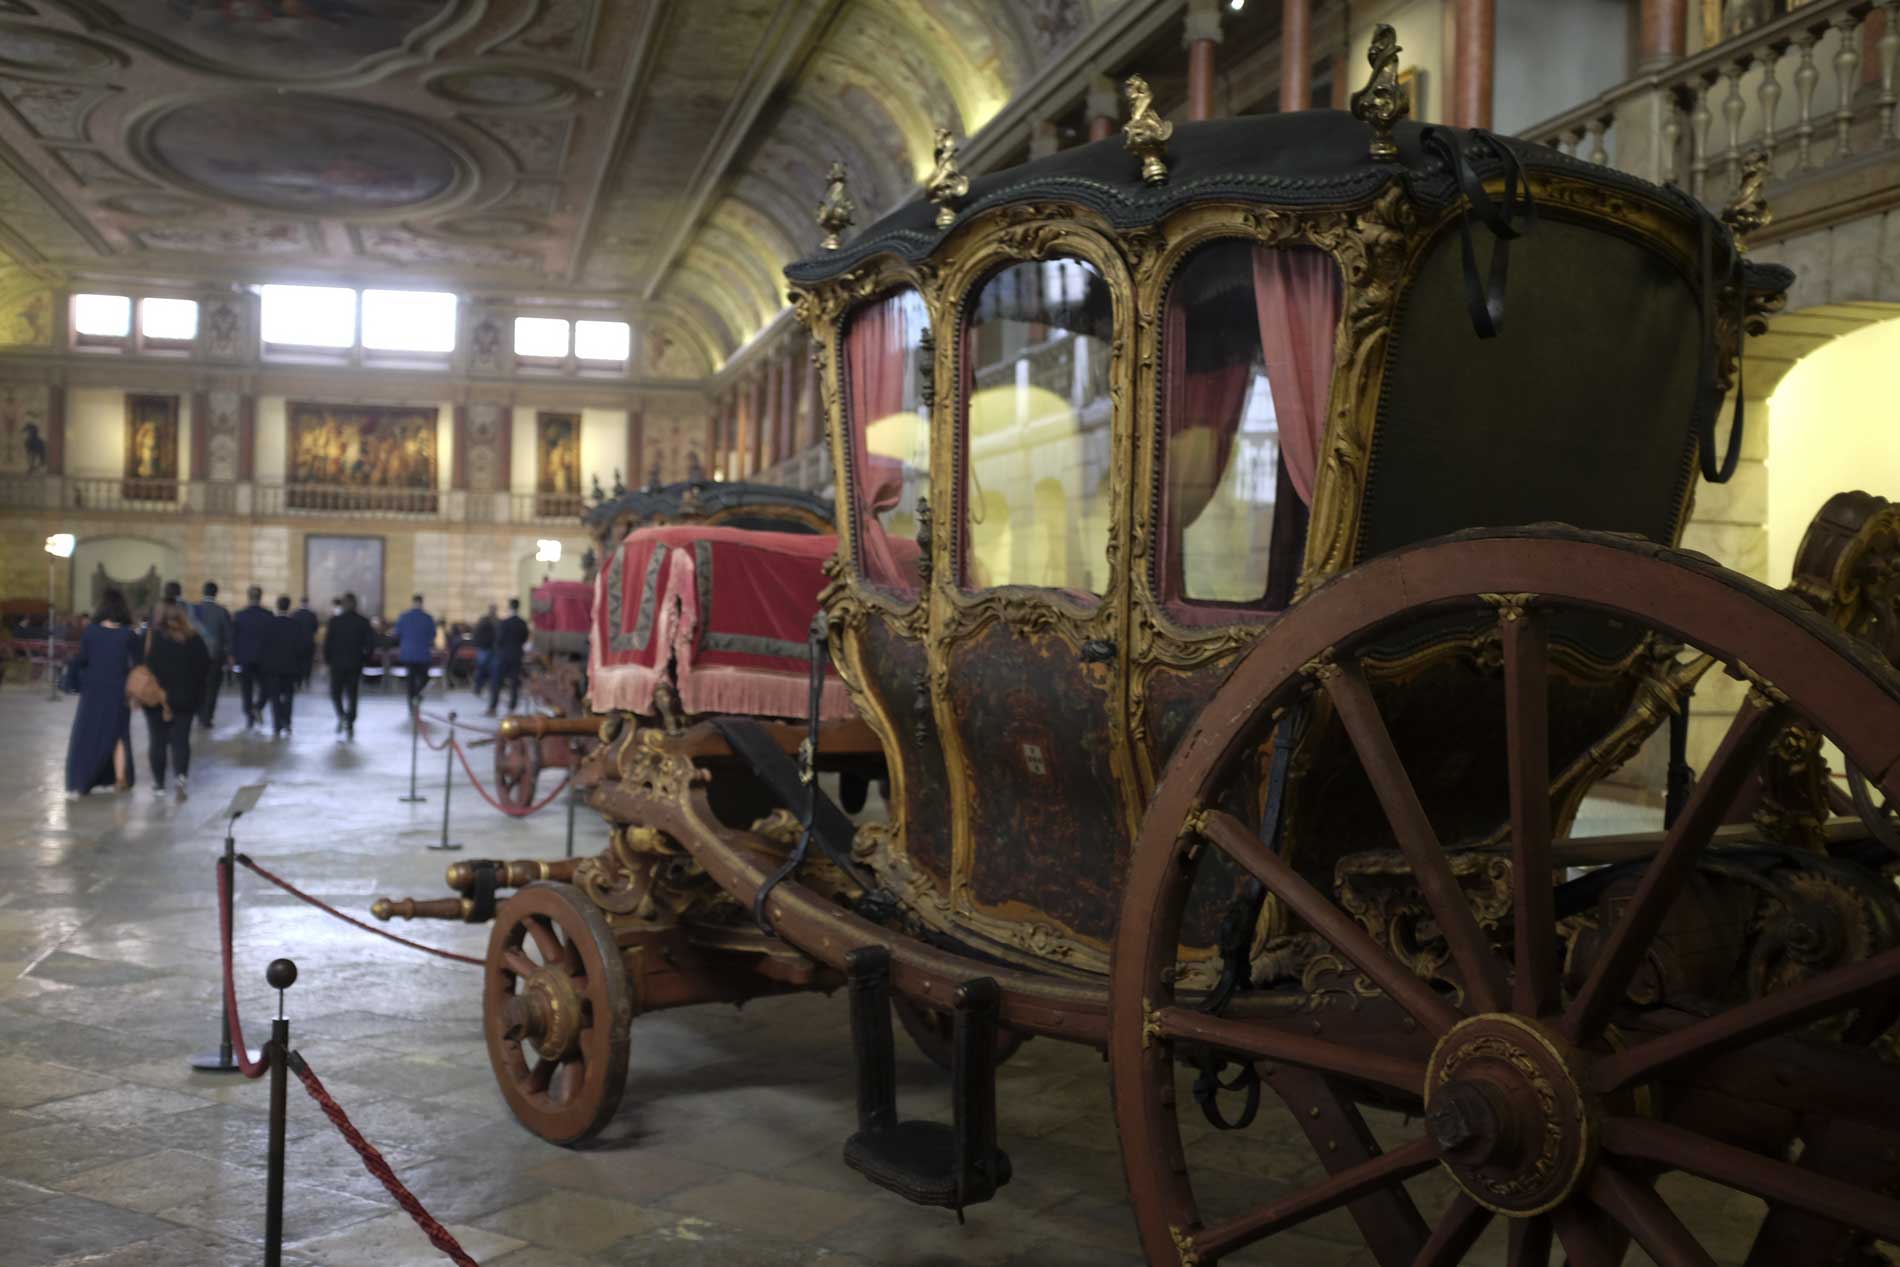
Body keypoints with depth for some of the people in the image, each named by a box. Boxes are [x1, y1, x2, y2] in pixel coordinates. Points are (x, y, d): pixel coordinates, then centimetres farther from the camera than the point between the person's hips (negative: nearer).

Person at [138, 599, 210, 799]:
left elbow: (146, 667, -13)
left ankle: (159, 784, 14)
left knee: (158, 741, 9)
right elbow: (206, 665, 1)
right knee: (181, 740, 6)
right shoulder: (193, 639, -1)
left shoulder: (152, 637, -7)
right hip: (186, 699, 1)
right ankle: (181, 776, -15)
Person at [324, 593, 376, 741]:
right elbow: (371, 643, -3)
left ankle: (342, 716, -11)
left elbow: (327, 642, -7)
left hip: (337, 663, -1)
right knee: (351, 694, 7)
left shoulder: (334, 621, -5)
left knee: (335, 692, 12)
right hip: (355, 664, 2)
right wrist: (364, 659, 8)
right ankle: (349, 725, 2)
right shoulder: (363, 622, 0)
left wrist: (327, 659, 5)